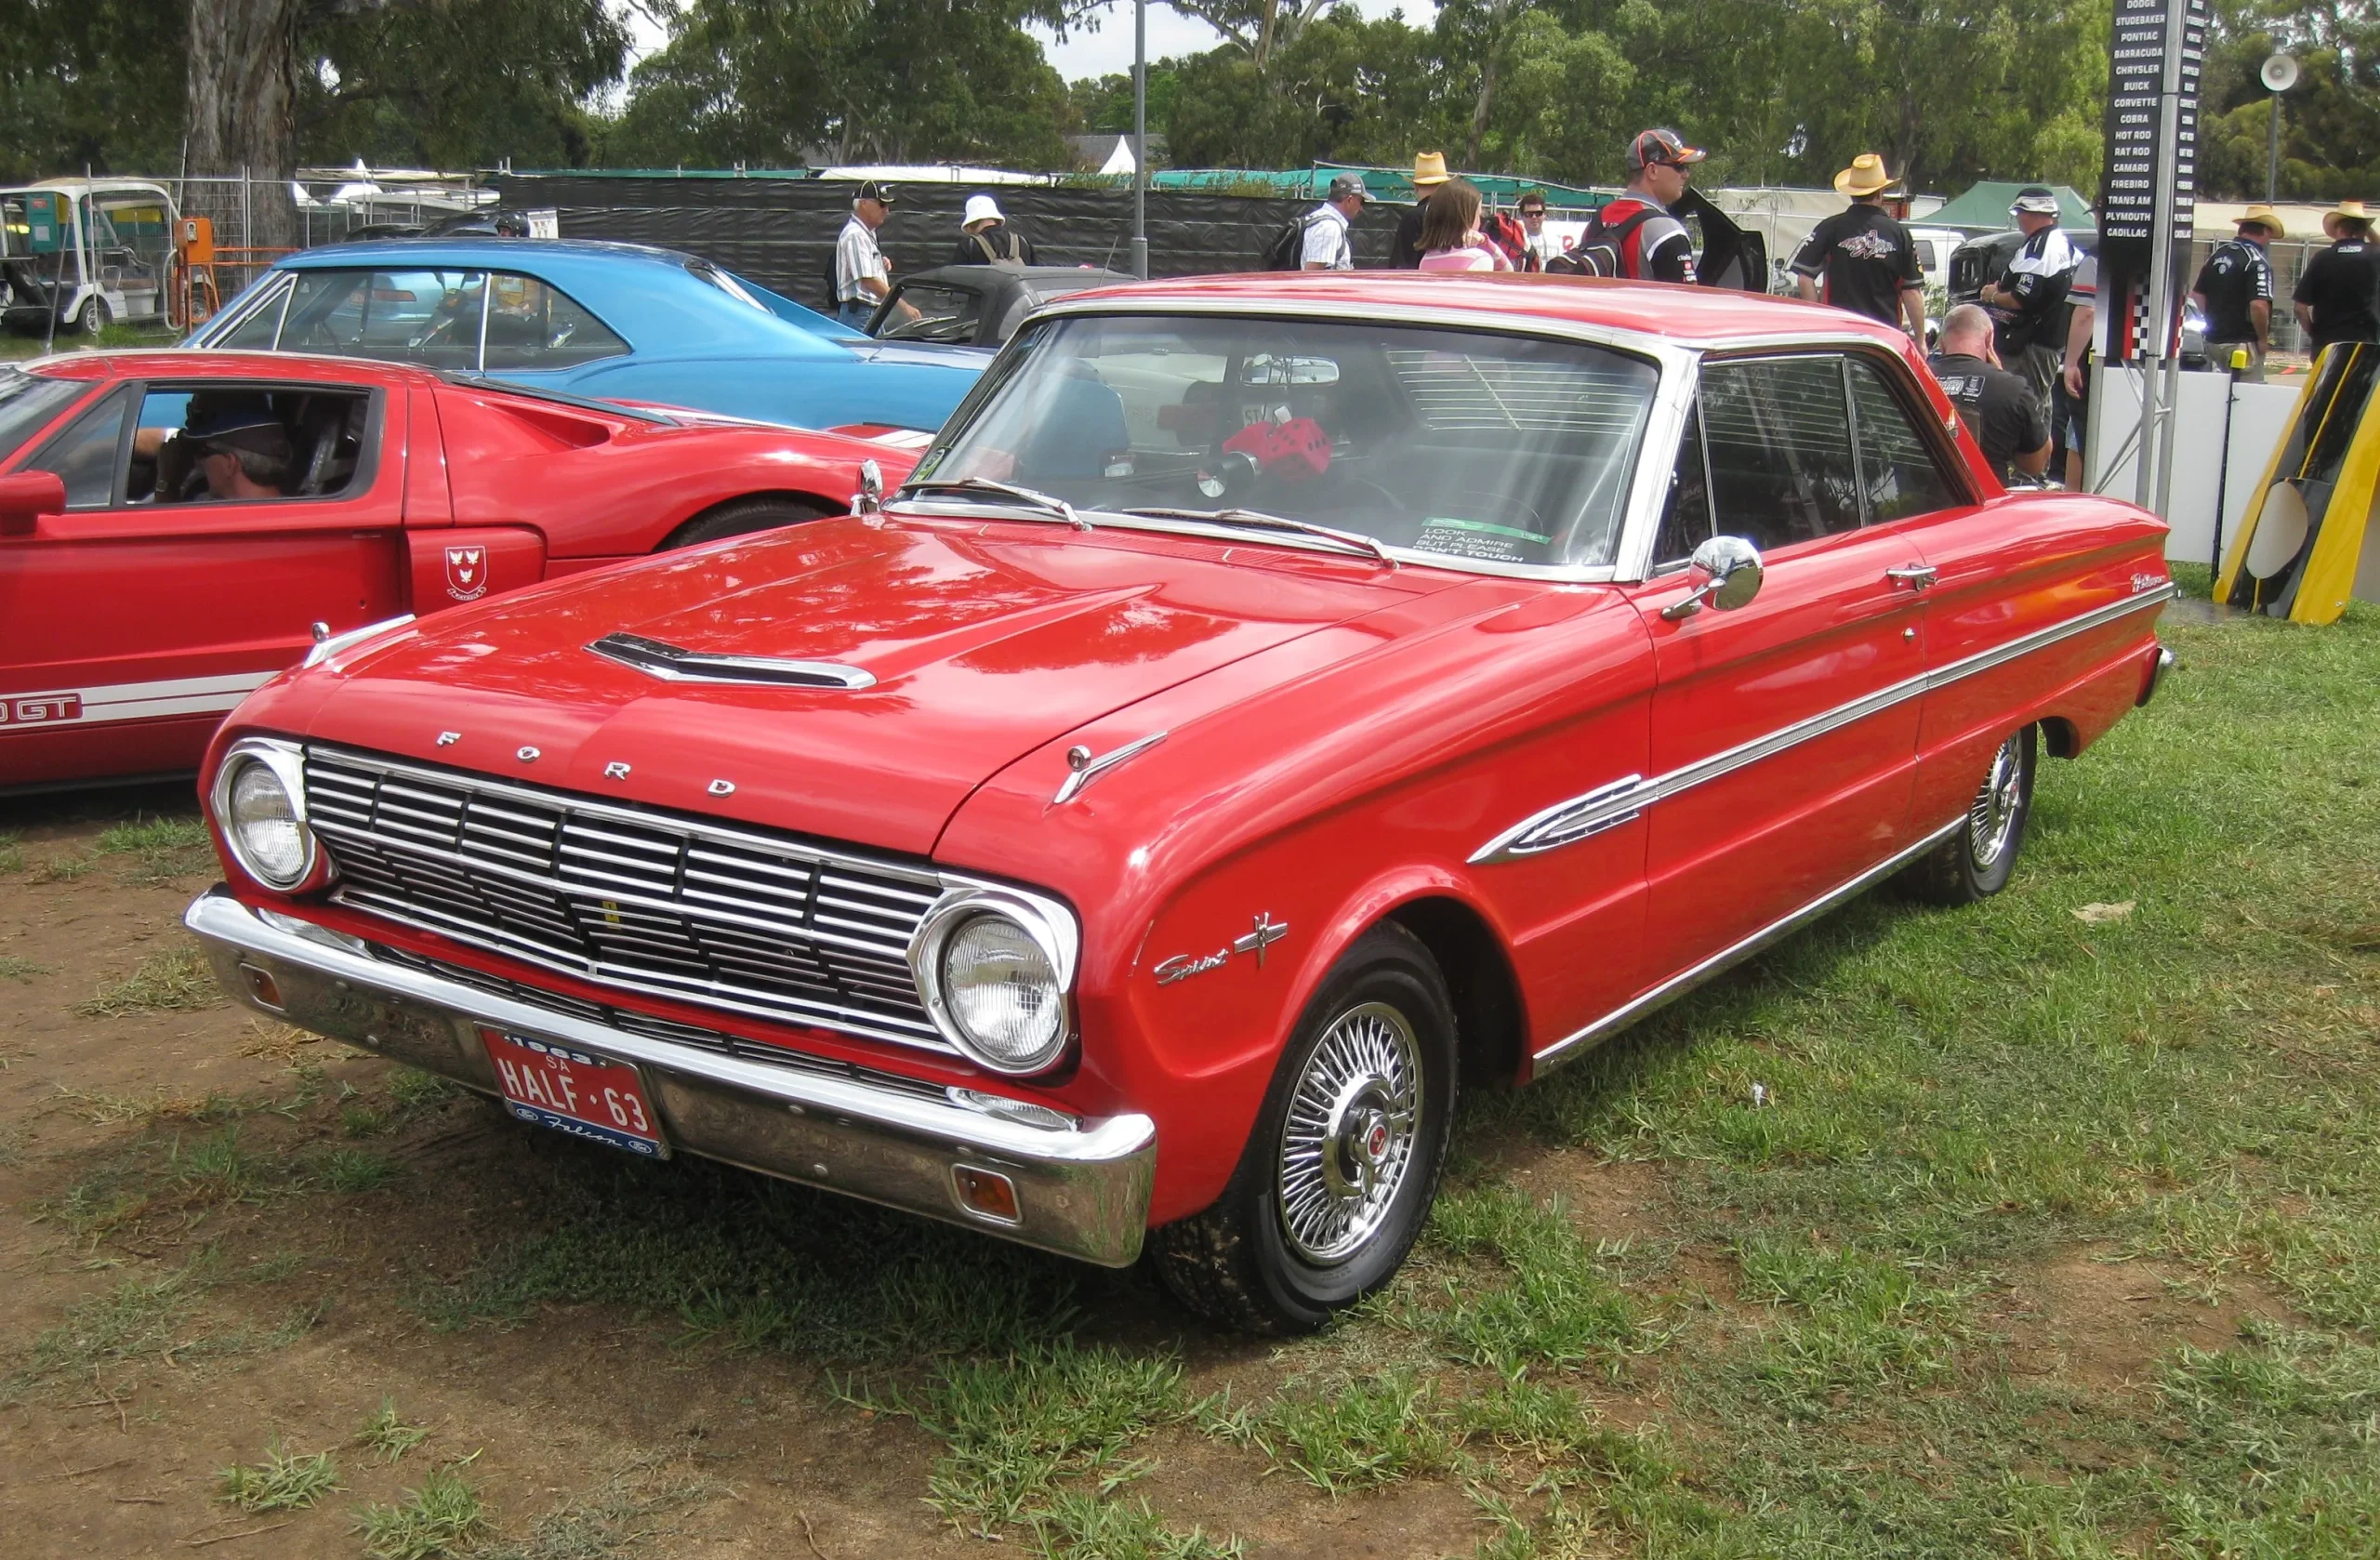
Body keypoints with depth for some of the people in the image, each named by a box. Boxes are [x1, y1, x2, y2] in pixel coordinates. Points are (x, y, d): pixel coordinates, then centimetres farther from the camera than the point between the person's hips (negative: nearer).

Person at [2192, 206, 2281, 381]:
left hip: (2213, 340, 8)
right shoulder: (2257, 261, -15)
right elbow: (2258, 305, -25)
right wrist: (2263, 338, -12)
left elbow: (2197, 295, 15)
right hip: (2243, 343, -8)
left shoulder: (2219, 253, 9)